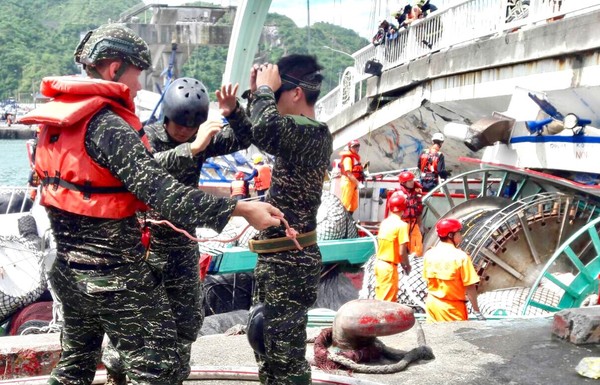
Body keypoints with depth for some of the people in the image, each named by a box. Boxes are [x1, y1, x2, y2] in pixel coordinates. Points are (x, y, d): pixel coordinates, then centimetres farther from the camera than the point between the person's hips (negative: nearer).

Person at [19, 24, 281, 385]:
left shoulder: (56, 120, 5)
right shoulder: (107, 126, -22)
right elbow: (163, 192, -30)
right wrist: (239, 208, -31)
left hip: (69, 267, 9)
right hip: (116, 273, -9)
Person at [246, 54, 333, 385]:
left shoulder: (314, 135, -20)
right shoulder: (301, 133, 10)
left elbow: (263, 132, -39)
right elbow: (251, 134, 24)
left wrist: (265, 90, -21)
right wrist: (256, 92, 8)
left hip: (289, 262, -10)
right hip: (277, 259, 10)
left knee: (286, 358, 0)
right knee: (267, 344, 23)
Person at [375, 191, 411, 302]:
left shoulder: (384, 222, 6)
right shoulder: (402, 225, -15)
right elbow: (402, 252, -18)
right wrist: (407, 265, 2)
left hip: (379, 263, 7)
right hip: (389, 266, -7)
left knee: (380, 297, 18)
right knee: (387, 300, 2)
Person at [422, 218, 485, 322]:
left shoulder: (429, 254, -2)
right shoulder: (461, 256, -17)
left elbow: (428, 281, 7)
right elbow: (470, 287, -15)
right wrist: (477, 311, -6)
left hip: (432, 305, 5)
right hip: (453, 308, -5)